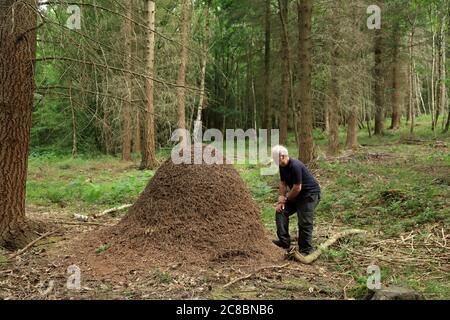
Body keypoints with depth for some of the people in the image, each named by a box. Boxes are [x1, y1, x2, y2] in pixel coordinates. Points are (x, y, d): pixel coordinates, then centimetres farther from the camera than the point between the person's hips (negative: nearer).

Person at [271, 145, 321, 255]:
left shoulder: (295, 166, -27)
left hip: (310, 194, -9)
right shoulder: (282, 166, 1)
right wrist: (281, 199, -3)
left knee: (304, 222, -12)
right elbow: (283, 183, 8)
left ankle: (306, 250, 0)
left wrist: (286, 198, -9)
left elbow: (297, 188, -24)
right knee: (281, 211, 1)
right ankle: (284, 241, 4)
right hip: (297, 194, 9)